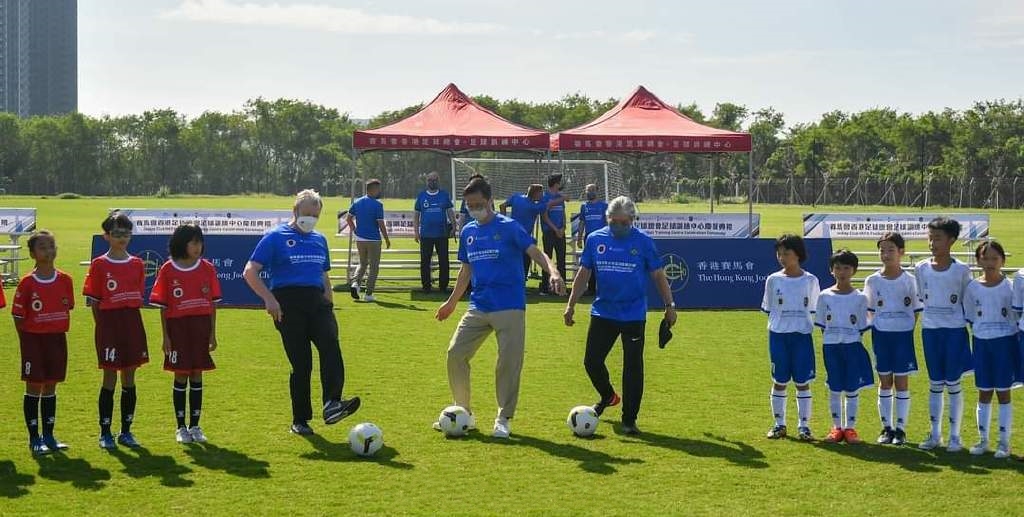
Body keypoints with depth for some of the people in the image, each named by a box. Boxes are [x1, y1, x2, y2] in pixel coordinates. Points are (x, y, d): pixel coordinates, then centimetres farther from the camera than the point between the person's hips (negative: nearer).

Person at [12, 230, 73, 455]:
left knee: (51, 387, 11)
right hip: (33, 339, -4)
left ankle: (48, 435, 20)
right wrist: (27, 342, -8)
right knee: (34, 387, 2)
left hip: (56, 339, 4)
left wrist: (59, 333, 5)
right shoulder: (27, 283, -10)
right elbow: (18, 316, -6)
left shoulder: (64, 280, 0)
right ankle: (34, 438, 8)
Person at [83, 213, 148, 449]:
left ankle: (126, 431, 16)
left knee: (129, 379, 7)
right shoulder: (99, 265, -3)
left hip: (133, 323, 4)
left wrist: (130, 321, 4)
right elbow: (93, 301, -3)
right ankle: (105, 432, 7)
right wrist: (103, 326, -8)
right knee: (110, 379, -1)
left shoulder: (137, 264, 7)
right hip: (109, 324, -4)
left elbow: (138, 297, 12)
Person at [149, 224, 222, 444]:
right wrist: (165, 337, -5)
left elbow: (212, 303, 6)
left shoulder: (207, 268, 3)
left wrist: (212, 334, 3)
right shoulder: (168, 270, -3)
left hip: (201, 326, 2)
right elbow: (163, 306, -1)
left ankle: (195, 426, 15)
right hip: (177, 326, -2)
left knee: (197, 376, 6)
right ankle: (181, 427, 12)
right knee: (181, 376, 2)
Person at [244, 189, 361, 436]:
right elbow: (250, 272, -3)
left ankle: (331, 405, -35)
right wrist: (269, 298, -14)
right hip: (288, 302, -4)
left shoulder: (319, 240, 20)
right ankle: (299, 420, 9)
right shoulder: (276, 237, 3)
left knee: (330, 344, -24)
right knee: (301, 362, -4)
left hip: (317, 301, 4)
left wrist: (329, 305, 22)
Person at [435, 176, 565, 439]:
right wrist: (452, 302, 27)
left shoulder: (508, 227, -6)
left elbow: (535, 252, -15)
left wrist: (553, 272, -34)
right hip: (478, 307, 5)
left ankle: (503, 420, 7)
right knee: (455, 353, -2)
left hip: (509, 307, -5)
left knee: (509, 362, -7)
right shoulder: (467, 232, 11)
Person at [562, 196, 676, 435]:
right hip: (603, 313, 3)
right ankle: (607, 396, 34)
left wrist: (669, 305, 3)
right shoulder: (595, 239, 3)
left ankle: (629, 420, 7)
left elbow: (658, 275, 4)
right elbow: (583, 274, 9)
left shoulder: (643, 242, -3)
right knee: (592, 361, 4)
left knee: (633, 366, -3)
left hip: (634, 315, -3)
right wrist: (571, 305, 7)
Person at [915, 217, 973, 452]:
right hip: (930, 329, 3)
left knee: (953, 383, 2)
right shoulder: (921, 269, 2)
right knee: (935, 383, 9)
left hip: (955, 330, -3)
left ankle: (955, 435, 10)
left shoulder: (961, 270, -6)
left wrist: (971, 325, 1)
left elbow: (967, 302, 1)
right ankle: (934, 434, 16)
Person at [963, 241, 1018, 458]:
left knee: (1003, 392, 2)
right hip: (981, 342, 2)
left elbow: (1018, 317, -1)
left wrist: (1015, 341, -5)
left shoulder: (1010, 287, -6)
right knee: (984, 393, 9)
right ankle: (982, 440, 17)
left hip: (1005, 341, -2)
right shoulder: (973, 287, 0)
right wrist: (979, 335, 3)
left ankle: (1004, 442, 8)